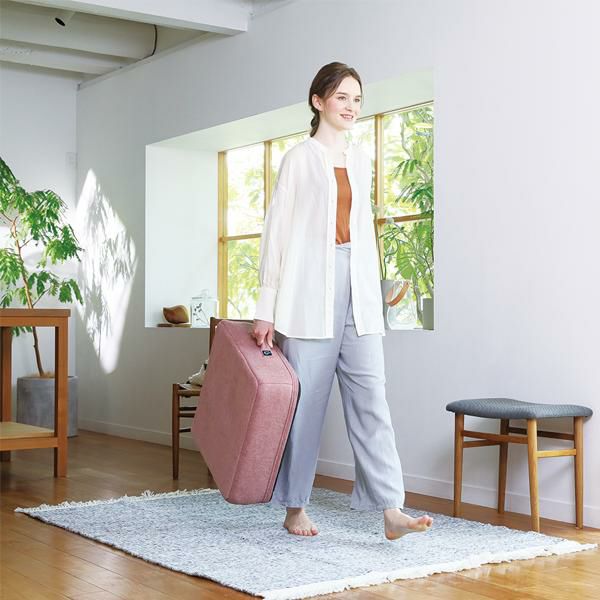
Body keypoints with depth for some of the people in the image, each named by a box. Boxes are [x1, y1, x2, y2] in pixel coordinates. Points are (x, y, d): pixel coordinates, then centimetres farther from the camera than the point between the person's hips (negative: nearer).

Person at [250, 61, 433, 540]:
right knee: (305, 401, 1)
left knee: (370, 397, -3)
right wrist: (266, 309, -8)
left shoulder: (361, 161, 16)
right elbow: (276, 233, -3)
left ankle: (391, 510, -7)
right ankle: (295, 508, 13)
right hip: (310, 289, -5)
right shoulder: (300, 158, 0)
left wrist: (374, 294, 15)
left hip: (358, 292, 5)